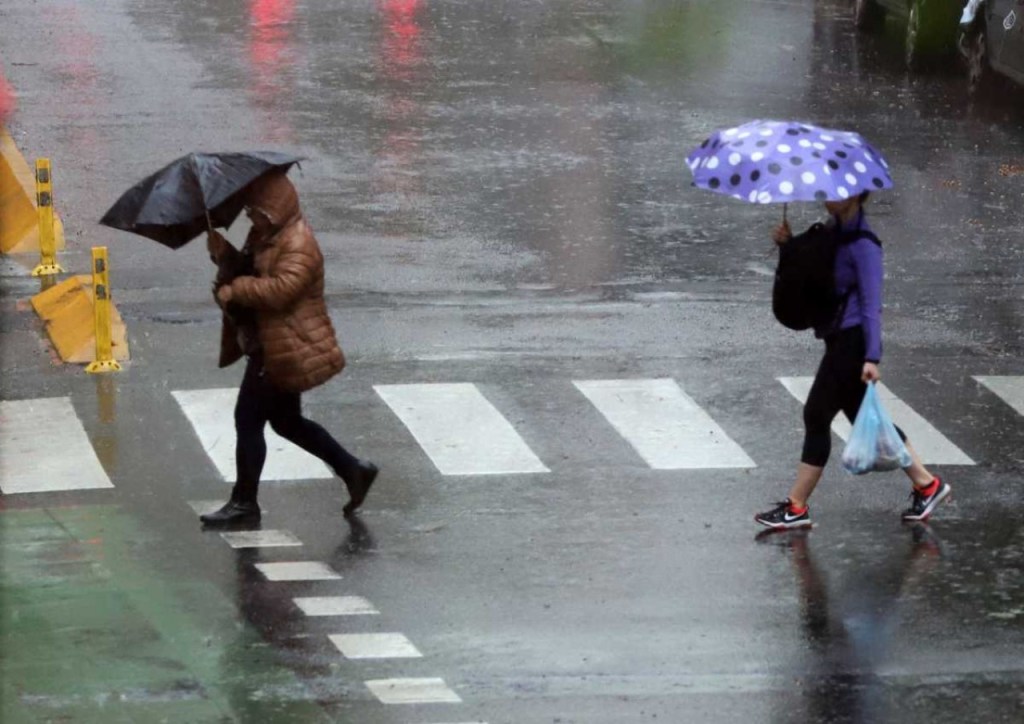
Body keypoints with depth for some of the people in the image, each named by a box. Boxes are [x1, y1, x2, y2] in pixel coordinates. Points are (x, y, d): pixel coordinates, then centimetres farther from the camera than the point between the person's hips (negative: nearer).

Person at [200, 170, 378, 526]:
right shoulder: (265, 237, 12)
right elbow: (244, 270, 15)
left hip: (284, 351, -11)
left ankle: (243, 502, 4)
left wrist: (233, 289, -24)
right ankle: (354, 470, 25)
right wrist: (223, 253, -5)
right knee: (287, 422, 18)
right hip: (269, 346, 11)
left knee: (249, 418, -5)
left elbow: (280, 289, -32)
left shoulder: (298, 245, -20)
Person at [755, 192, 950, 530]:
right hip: (838, 338, 10)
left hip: (852, 340, -10)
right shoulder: (832, 231, 10)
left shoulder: (863, 245, -17)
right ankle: (925, 483, 22)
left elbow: (871, 303, -19)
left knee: (817, 416, -5)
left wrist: (872, 357, -24)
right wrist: (788, 244, -2)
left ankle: (797, 508, 2)